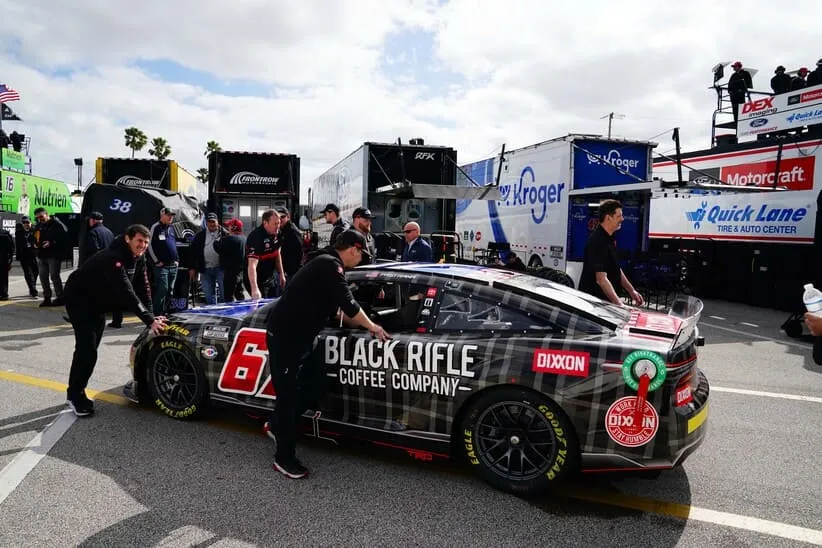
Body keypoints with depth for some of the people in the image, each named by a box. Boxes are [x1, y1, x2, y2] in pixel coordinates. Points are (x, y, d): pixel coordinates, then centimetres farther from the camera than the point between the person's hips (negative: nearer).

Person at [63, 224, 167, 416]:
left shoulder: (132, 258, -3)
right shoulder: (113, 258, -33)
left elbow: (138, 290, 1)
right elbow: (126, 293, -41)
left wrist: (152, 316, -8)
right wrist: (149, 320, -44)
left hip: (96, 303, 9)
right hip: (78, 299, -9)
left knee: (87, 349, 15)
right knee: (87, 350, -12)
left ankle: (75, 393, 27)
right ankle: (76, 397, 1)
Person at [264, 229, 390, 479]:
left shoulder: (326, 263, 15)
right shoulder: (330, 265, -17)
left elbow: (336, 310, 23)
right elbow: (349, 305, -21)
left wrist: (365, 324, 23)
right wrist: (371, 326, -5)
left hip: (298, 337, 10)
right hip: (284, 337, -10)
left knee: (316, 384, 13)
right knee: (288, 394, -2)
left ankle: (277, 425, 29)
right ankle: (284, 458, 10)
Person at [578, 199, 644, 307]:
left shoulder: (609, 239, 10)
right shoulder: (598, 241, -22)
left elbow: (616, 270, 18)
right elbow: (601, 279, -26)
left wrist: (631, 291, 14)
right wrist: (618, 303, -27)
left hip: (605, 300, 10)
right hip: (593, 300, -10)